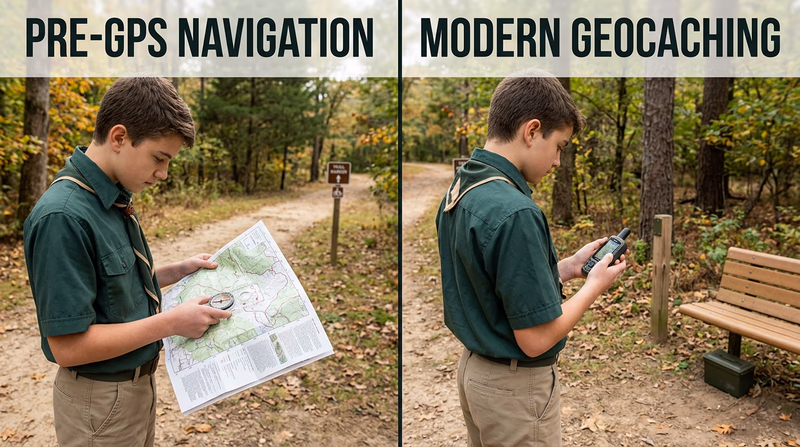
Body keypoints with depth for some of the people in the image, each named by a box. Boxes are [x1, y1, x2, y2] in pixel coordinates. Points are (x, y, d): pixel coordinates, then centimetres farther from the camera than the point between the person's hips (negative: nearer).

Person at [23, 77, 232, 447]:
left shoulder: (112, 198, 1)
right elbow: (67, 346, -27)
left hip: (138, 382, 8)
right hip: (100, 402, -8)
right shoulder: (63, 217, -27)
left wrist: (176, 271, 0)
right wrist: (171, 322, -23)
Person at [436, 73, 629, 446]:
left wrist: (566, 267, 5)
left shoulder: (458, 190, -1)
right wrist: (595, 285, -10)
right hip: (516, 386, -8)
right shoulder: (514, 212, -29)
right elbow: (536, 338, -25)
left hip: (474, 369, 8)